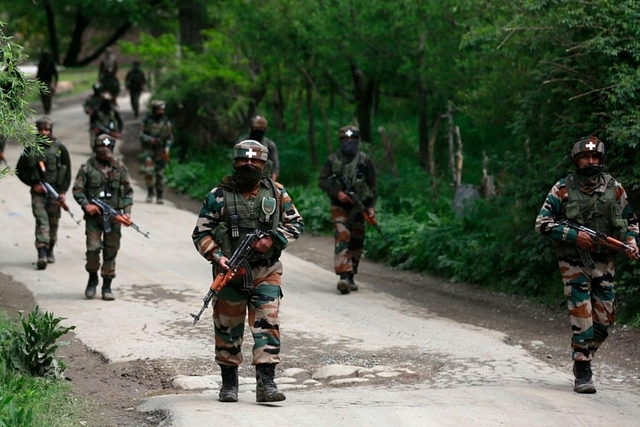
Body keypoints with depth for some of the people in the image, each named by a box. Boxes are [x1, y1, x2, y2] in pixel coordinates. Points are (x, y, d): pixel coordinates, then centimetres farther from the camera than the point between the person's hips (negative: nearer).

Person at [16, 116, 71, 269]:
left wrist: (63, 192, -7)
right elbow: (20, 169, 8)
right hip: (38, 192, -1)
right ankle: (42, 254, -21)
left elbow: (67, 172, 2)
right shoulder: (30, 149, 3)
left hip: (55, 192, 1)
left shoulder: (60, 149, 1)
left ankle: (50, 250, 28)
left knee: (53, 222, 9)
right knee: (41, 221, -13)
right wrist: (33, 184, -5)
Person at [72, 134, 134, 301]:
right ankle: (92, 279, 14)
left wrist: (127, 211, -2)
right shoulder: (87, 167, 0)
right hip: (94, 216, -2)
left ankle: (107, 286, 13)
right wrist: (86, 205, -15)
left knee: (111, 252, 3)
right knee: (93, 249, -11)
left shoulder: (120, 168, 6)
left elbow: (128, 191, 10)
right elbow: (77, 190, 1)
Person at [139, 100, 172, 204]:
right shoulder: (146, 120, -3)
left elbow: (170, 137, 6)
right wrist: (152, 140, -20)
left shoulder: (166, 121, 2)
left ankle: (159, 196, 13)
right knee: (148, 171, -18)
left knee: (160, 174, 2)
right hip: (148, 150, -2)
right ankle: (150, 191, 0)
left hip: (160, 151, 2)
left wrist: (166, 148, -8)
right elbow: (141, 135, -4)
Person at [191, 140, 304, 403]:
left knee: (267, 324, -10)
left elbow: (296, 223, 9)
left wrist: (273, 240, -8)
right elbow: (201, 234, 0)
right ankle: (229, 383, 22)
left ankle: (266, 383, -9)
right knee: (228, 328, 7)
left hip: (266, 273, 1)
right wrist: (217, 256, -16)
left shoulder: (276, 193, 4)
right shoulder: (218, 196, -2)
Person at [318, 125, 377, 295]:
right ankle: (344, 276, -27)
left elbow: (373, 185, 5)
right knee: (342, 238, -17)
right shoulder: (333, 160, 2)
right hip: (339, 206, -2)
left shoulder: (365, 161, 2)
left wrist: (371, 206, -3)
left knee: (356, 242, 8)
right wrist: (337, 192, -14)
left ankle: (351, 277, 21)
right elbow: (322, 181, 1)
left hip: (358, 206, 2)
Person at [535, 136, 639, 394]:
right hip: (574, 263, -4)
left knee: (604, 319, 7)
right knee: (582, 319, -9)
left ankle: (583, 357, 30)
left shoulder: (614, 188, 5)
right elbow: (542, 222, -6)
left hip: (604, 263, 4)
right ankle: (582, 375, -2)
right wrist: (573, 235, -17)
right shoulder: (563, 189, -4)